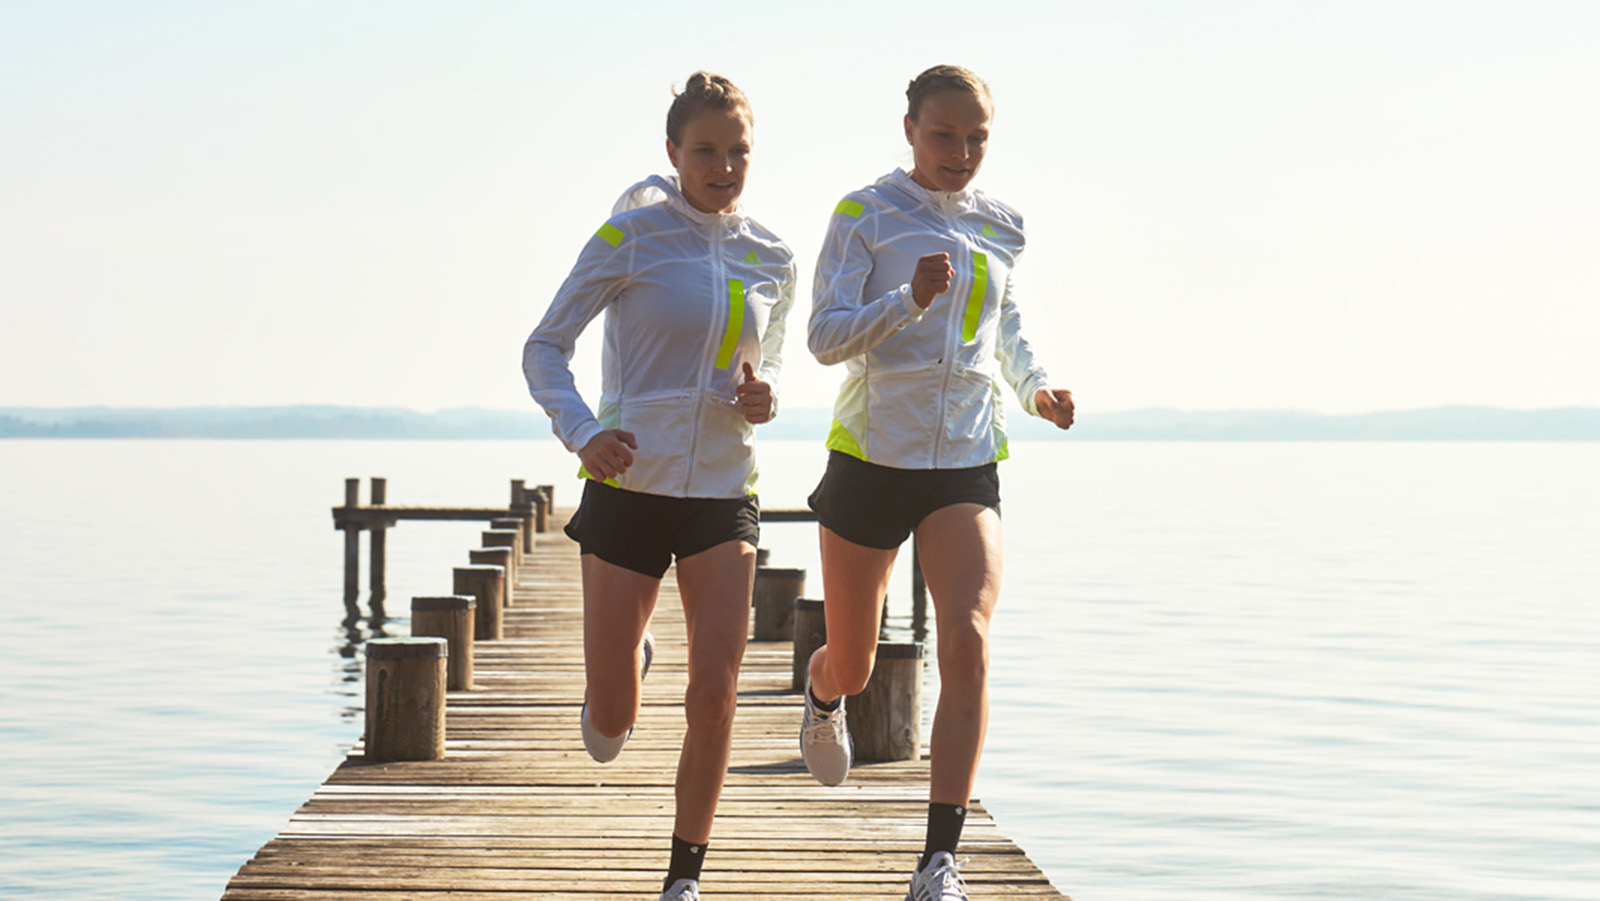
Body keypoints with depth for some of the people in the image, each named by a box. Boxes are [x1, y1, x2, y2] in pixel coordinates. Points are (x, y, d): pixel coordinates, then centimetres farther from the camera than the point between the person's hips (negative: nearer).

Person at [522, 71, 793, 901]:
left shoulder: (772, 262, 7)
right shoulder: (631, 237, -5)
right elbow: (543, 348, -4)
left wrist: (760, 397, -2)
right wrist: (581, 432, -21)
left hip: (723, 493, 3)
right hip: (629, 487, -2)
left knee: (714, 696, -9)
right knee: (611, 724, 3)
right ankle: (628, 657, 41)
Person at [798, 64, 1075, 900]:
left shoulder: (1000, 226, 9)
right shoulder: (865, 215, -5)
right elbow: (826, 336, -14)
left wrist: (1035, 386, 10)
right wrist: (910, 301, -29)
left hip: (966, 464, 2)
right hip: (871, 455, -2)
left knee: (967, 642, -20)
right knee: (851, 666, 11)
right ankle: (823, 697, 53)